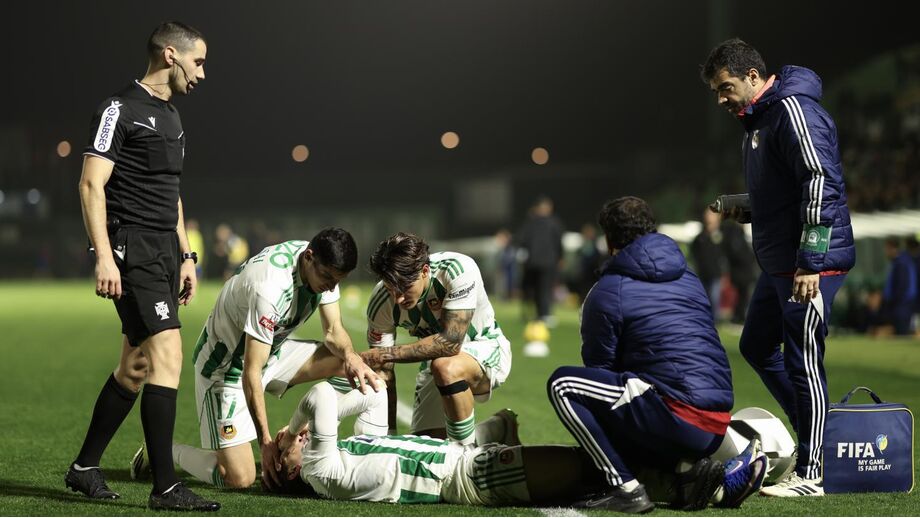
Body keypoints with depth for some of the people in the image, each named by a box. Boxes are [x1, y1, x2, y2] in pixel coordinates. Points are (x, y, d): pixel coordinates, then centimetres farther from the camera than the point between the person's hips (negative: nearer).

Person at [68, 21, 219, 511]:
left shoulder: (171, 117, 20)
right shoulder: (121, 108, -8)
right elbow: (91, 184, -14)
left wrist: (185, 256, 22)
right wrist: (104, 255, -21)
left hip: (164, 251, 10)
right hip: (132, 249, -9)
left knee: (135, 366, 11)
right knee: (167, 355, -16)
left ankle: (85, 467, 22)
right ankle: (165, 487, -16)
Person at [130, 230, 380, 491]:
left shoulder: (324, 266, -12)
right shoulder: (269, 289, -36)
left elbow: (334, 331, -1)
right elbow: (251, 373, -31)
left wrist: (351, 356, -25)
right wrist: (266, 441, -27)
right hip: (226, 365, -8)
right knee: (239, 479, -17)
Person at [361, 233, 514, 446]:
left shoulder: (458, 270, -32)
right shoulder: (380, 304, -19)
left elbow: (450, 342, -36)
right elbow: (383, 374, -14)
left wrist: (386, 354, -34)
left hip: (485, 350, -5)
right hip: (436, 361, 5)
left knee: (446, 367, -37)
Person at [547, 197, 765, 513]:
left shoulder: (607, 292, 0)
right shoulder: (689, 279, 21)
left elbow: (600, 367, 6)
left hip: (678, 419, -8)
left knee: (562, 384, -2)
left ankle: (625, 487, -8)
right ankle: (690, 467, 7)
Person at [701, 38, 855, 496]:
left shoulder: (793, 110, -15)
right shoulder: (757, 119, 17)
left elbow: (820, 183, -23)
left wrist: (810, 263, -25)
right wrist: (744, 209, 8)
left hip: (811, 265, -11)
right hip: (777, 264, 11)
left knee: (803, 363, -7)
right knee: (757, 346, 18)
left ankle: (810, 475, -2)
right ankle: (812, 434, 27)